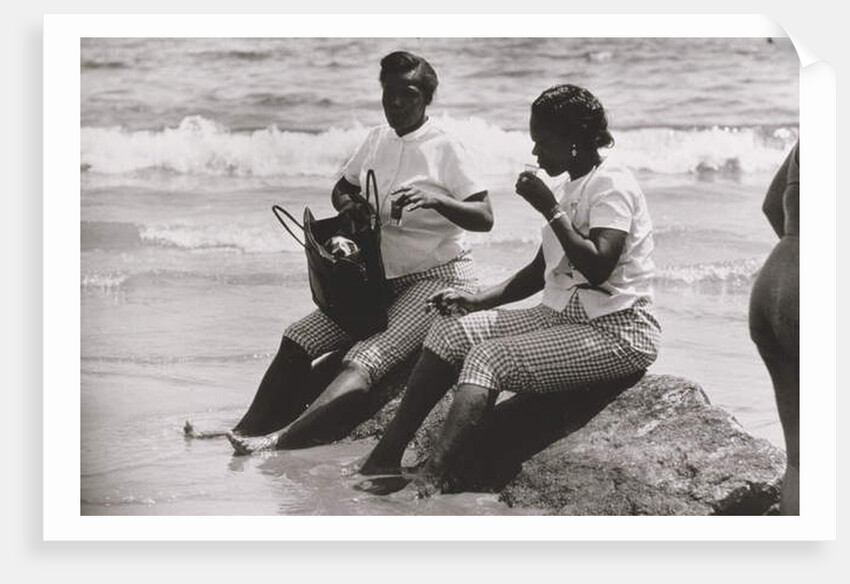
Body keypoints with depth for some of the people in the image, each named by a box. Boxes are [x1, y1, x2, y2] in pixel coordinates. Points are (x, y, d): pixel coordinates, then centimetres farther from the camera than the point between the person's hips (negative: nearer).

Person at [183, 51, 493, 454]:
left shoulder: (445, 148, -8)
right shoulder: (377, 140, 10)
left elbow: (485, 219, -13)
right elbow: (341, 190, 23)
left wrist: (436, 200, -31)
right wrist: (350, 207, -1)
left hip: (438, 279, -8)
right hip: (383, 278, 8)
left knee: (365, 361, -30)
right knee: (299, 338, -10)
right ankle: (248, 431, -17)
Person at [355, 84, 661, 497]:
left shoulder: (612, 184, -11)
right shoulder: (570, 188, 18)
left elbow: (597, 267, -25)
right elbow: (540, 272, 22)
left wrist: (549, 209, -19)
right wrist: (478, 300, 10)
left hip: (617, 331, -9)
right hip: (564, 316, 9)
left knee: (490, 358, -27)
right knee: (453, 330, -6)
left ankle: (431, 477, -40)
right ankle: (384, 458, -12)